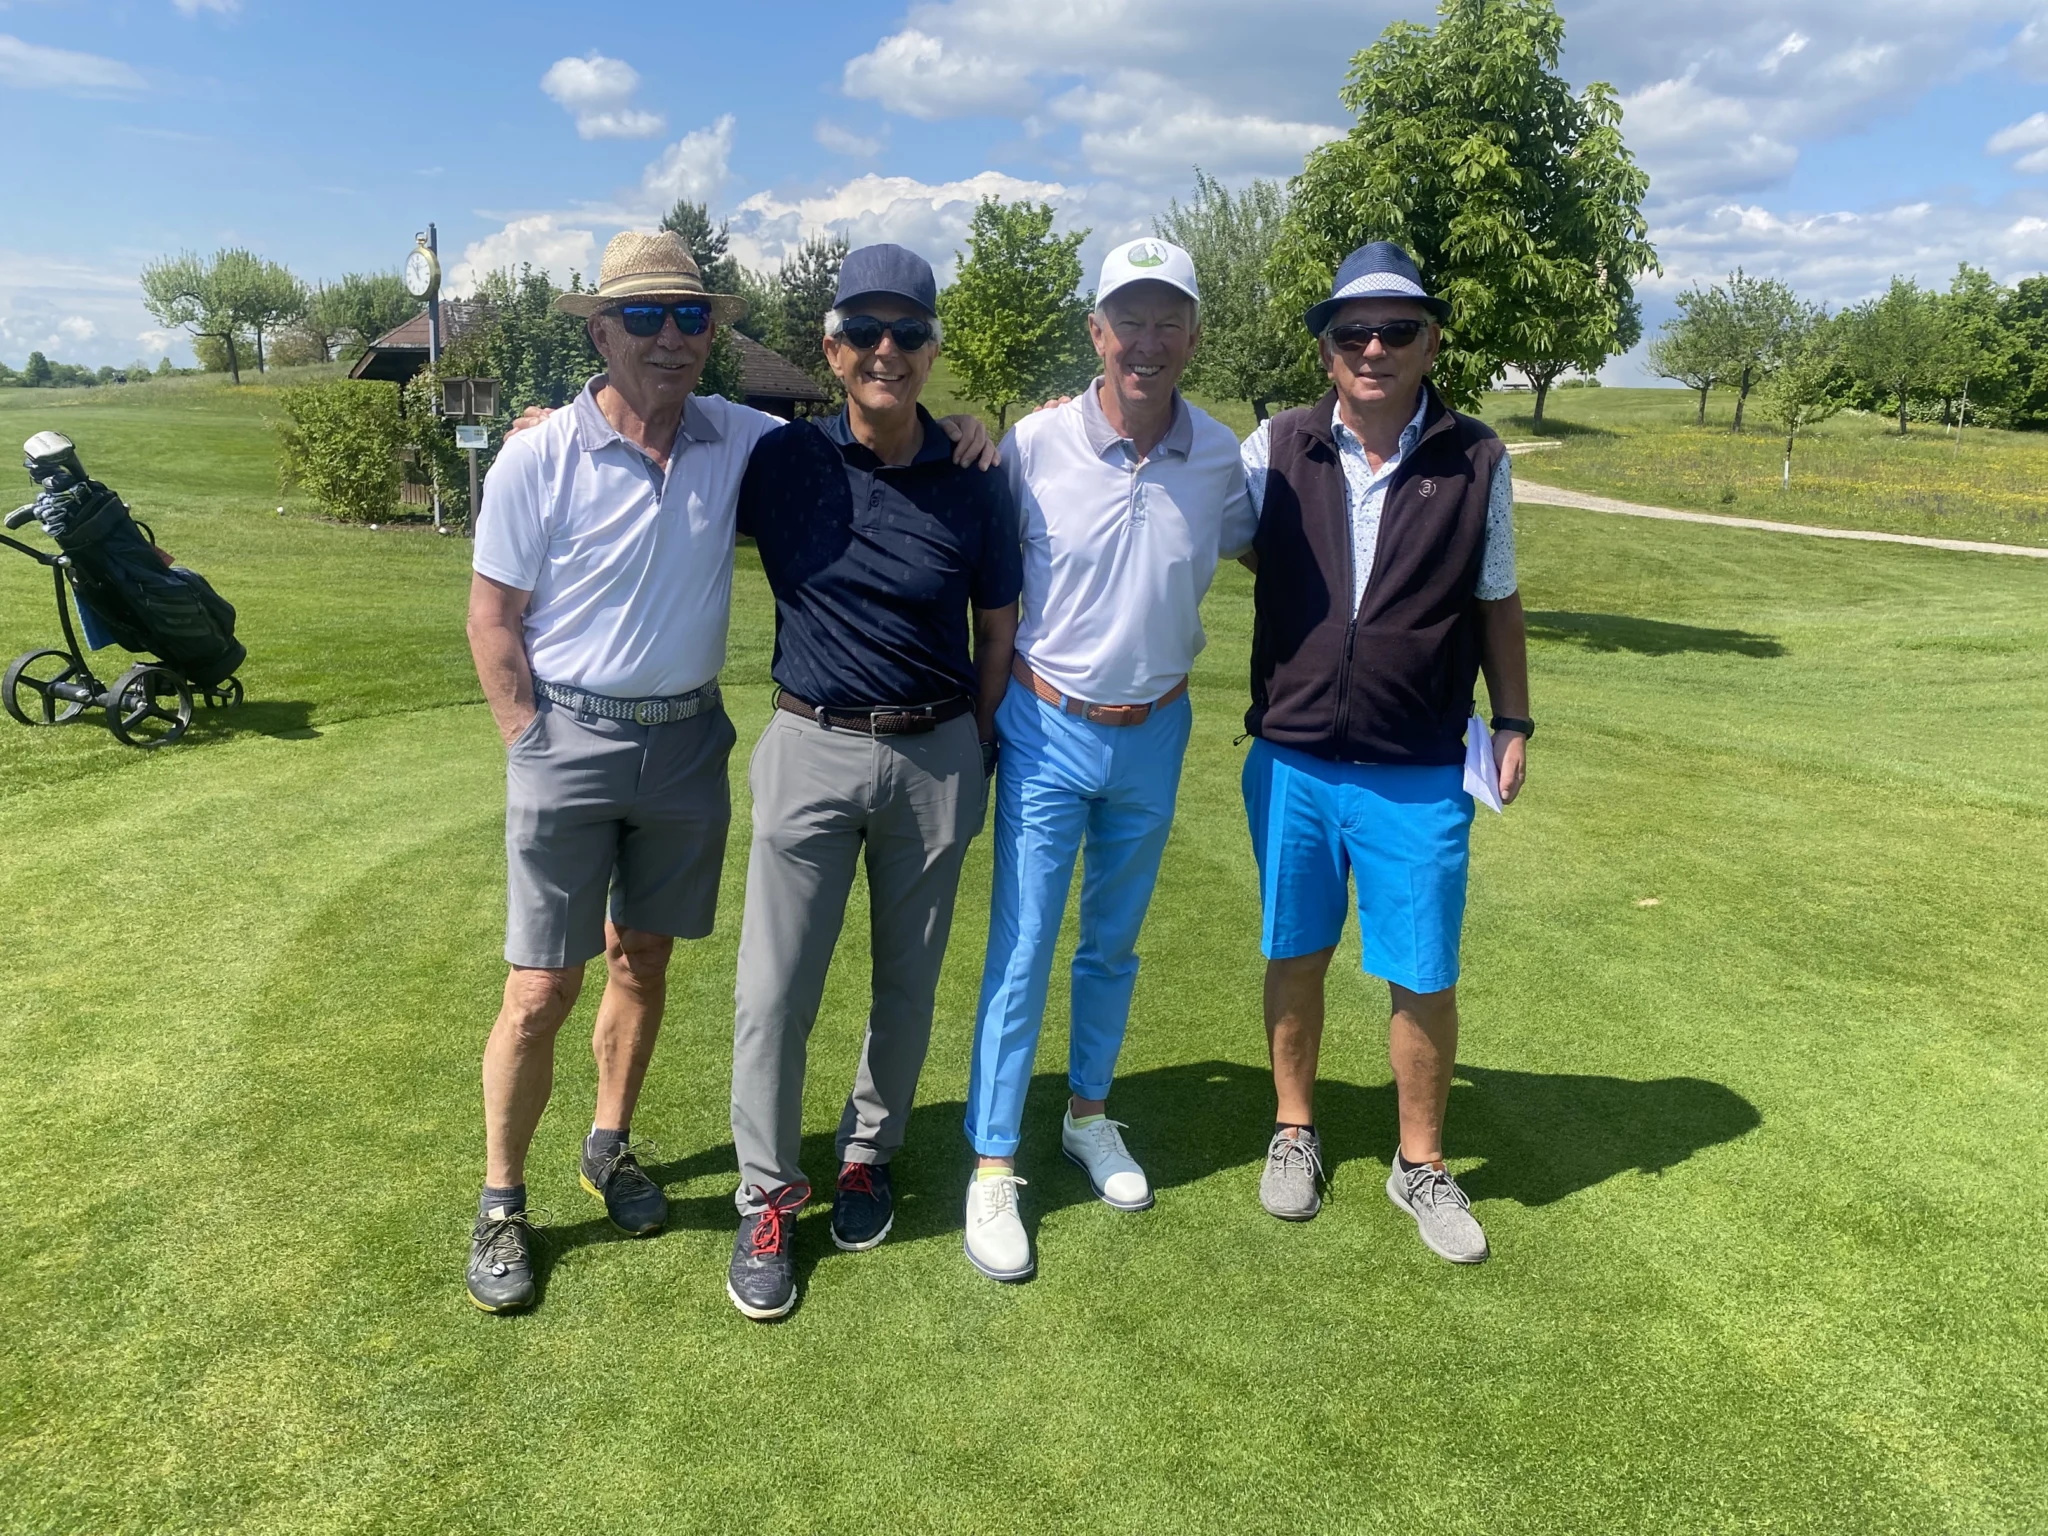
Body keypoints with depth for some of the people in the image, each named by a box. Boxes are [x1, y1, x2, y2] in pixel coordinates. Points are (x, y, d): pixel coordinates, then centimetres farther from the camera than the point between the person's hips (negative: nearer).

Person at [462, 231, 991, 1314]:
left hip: (689, 738, 4)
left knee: (643, 956, 17)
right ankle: (500, 1203, 20)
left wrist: (954, 428, -6)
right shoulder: (538, 459, -11)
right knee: (540, 988, 1)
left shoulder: (739, 441, -2)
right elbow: (493, 620, -5)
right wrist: (535, 747, -7)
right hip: (570, 738, -3)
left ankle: (611, 1145, 38)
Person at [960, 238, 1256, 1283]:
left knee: (1115, 943, 17)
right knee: (1021, 949, 0)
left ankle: (1088, 1114, 37)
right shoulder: (1033, 445, -12)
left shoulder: (1219, 458, -5)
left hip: (1155, 734, 3)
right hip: (1048, 730, -3)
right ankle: (992, 1166, 13)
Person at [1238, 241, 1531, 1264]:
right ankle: (1294, 1131, 36)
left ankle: (1421, 1165, 28)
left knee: (1425, 978, 6)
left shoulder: (1476, 462, -1)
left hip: (1420, 775, -1)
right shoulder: (1277, 449, -1)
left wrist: (1513, 724, 6)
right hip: (1291, 760, 1)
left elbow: (1496, 604, 8)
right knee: (1295, 955, 15)